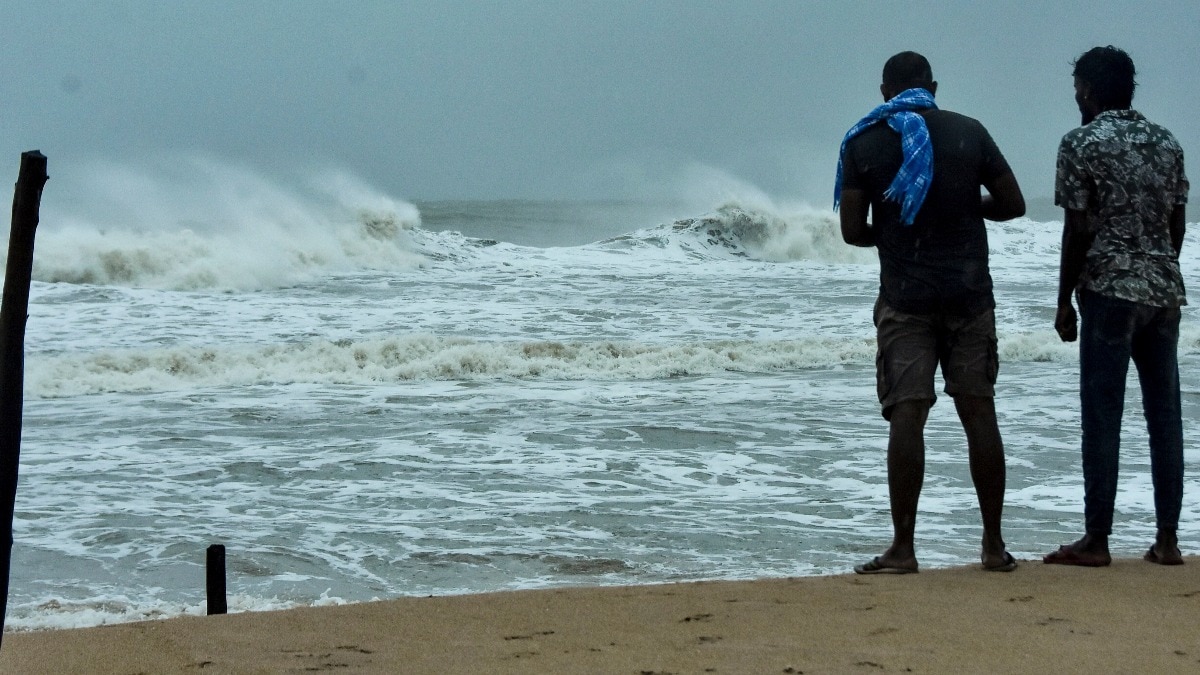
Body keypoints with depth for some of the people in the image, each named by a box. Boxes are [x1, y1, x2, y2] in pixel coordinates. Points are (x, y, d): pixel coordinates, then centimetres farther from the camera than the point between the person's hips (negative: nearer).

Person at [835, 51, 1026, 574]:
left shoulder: (865, 142, 0)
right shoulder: (968, 132, 3)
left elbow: (852, 231, -2)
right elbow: (1012, 204, 5)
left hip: (905, 297, -2)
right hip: (969, 293, 2)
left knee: (906, 416, -4)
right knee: (979, 412, 6)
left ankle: (902, 548, -6)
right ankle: (994, 545, 9)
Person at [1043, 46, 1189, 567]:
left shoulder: (1081, 144, -6)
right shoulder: (1167, 144, 11)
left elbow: (1078, 230, -9)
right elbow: (1176, 225, 13)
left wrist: (1064, 302, -2)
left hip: (1109, 290, -5)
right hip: (1164, 290, 5)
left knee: (1103, 415, -3)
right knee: (1164, 412, 6)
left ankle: (1096, 539, -1)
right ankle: (1167, 539, 7)